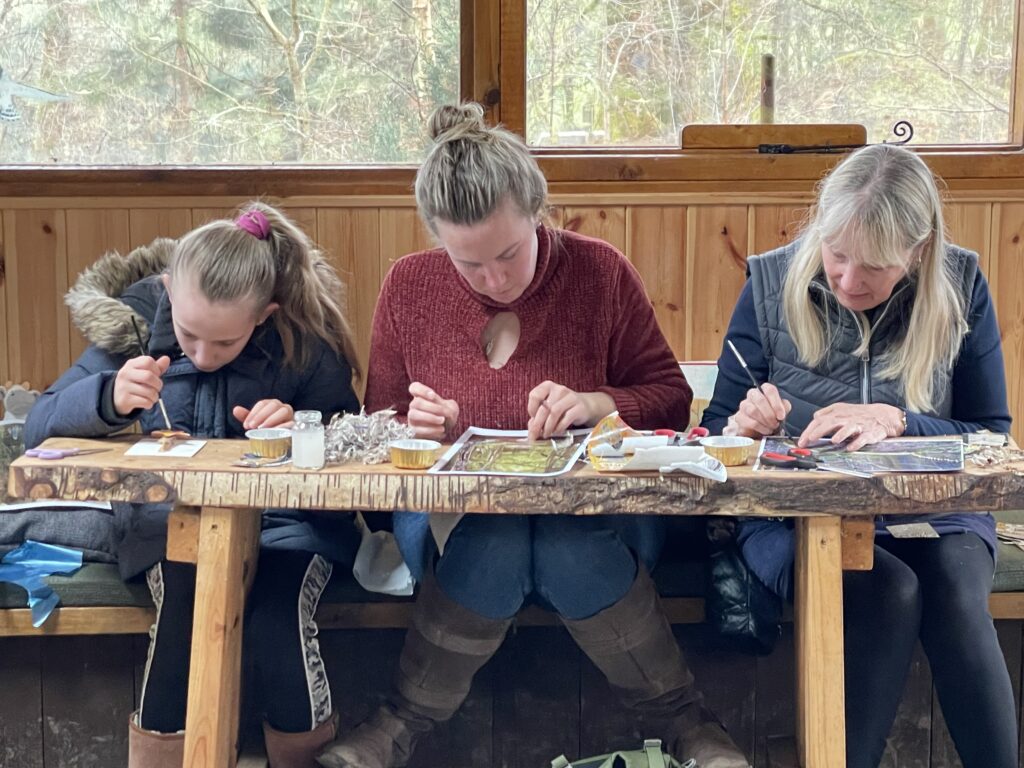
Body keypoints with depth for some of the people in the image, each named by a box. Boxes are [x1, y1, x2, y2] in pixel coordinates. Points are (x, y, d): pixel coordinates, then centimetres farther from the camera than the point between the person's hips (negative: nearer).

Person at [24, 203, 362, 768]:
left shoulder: (305, 339, -9)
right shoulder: (138, 317, -4)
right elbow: (39, 426, -4)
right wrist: (109, 398, -26)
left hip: (286, 518, -1)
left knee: (277, 618, -31)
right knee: (185, 600, -33)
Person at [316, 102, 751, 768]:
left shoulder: (600, 272, -2)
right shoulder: (408, 288, 2)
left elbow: (670, 395, 4)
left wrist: (595, 404, -16)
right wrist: (417, 424, -12)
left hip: (590, 505, 0)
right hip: (453, 508, 1)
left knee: (573, 552, -37)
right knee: (492, 549, -37)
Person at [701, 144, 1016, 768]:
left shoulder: (961, 289, -1)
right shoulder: (771, 285, -2)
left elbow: (992, 434, 1)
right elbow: (718, 424, 5)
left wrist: (896, 423, -16)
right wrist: (743, 425, -19)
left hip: (932, 507, 1)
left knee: (957, 595, -31)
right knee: (890, 592, -32)